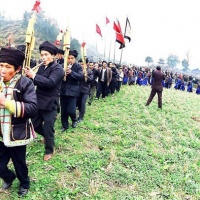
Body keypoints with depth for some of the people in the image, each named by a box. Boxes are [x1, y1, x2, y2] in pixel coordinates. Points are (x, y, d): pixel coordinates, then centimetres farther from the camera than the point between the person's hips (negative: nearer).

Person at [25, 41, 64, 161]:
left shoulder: (58, 68, -13)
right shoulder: (42, 67, 10)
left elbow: (50, 82, -28)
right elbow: (37, 82, 8)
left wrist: (34, 76, -28)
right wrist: (30, 75, -12)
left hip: (50, 104, -7)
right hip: (39, 102, 7)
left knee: (48, 129, 3)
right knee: (35, 125, 18)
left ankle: (49, 151, 24)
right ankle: (47, 136, 47)